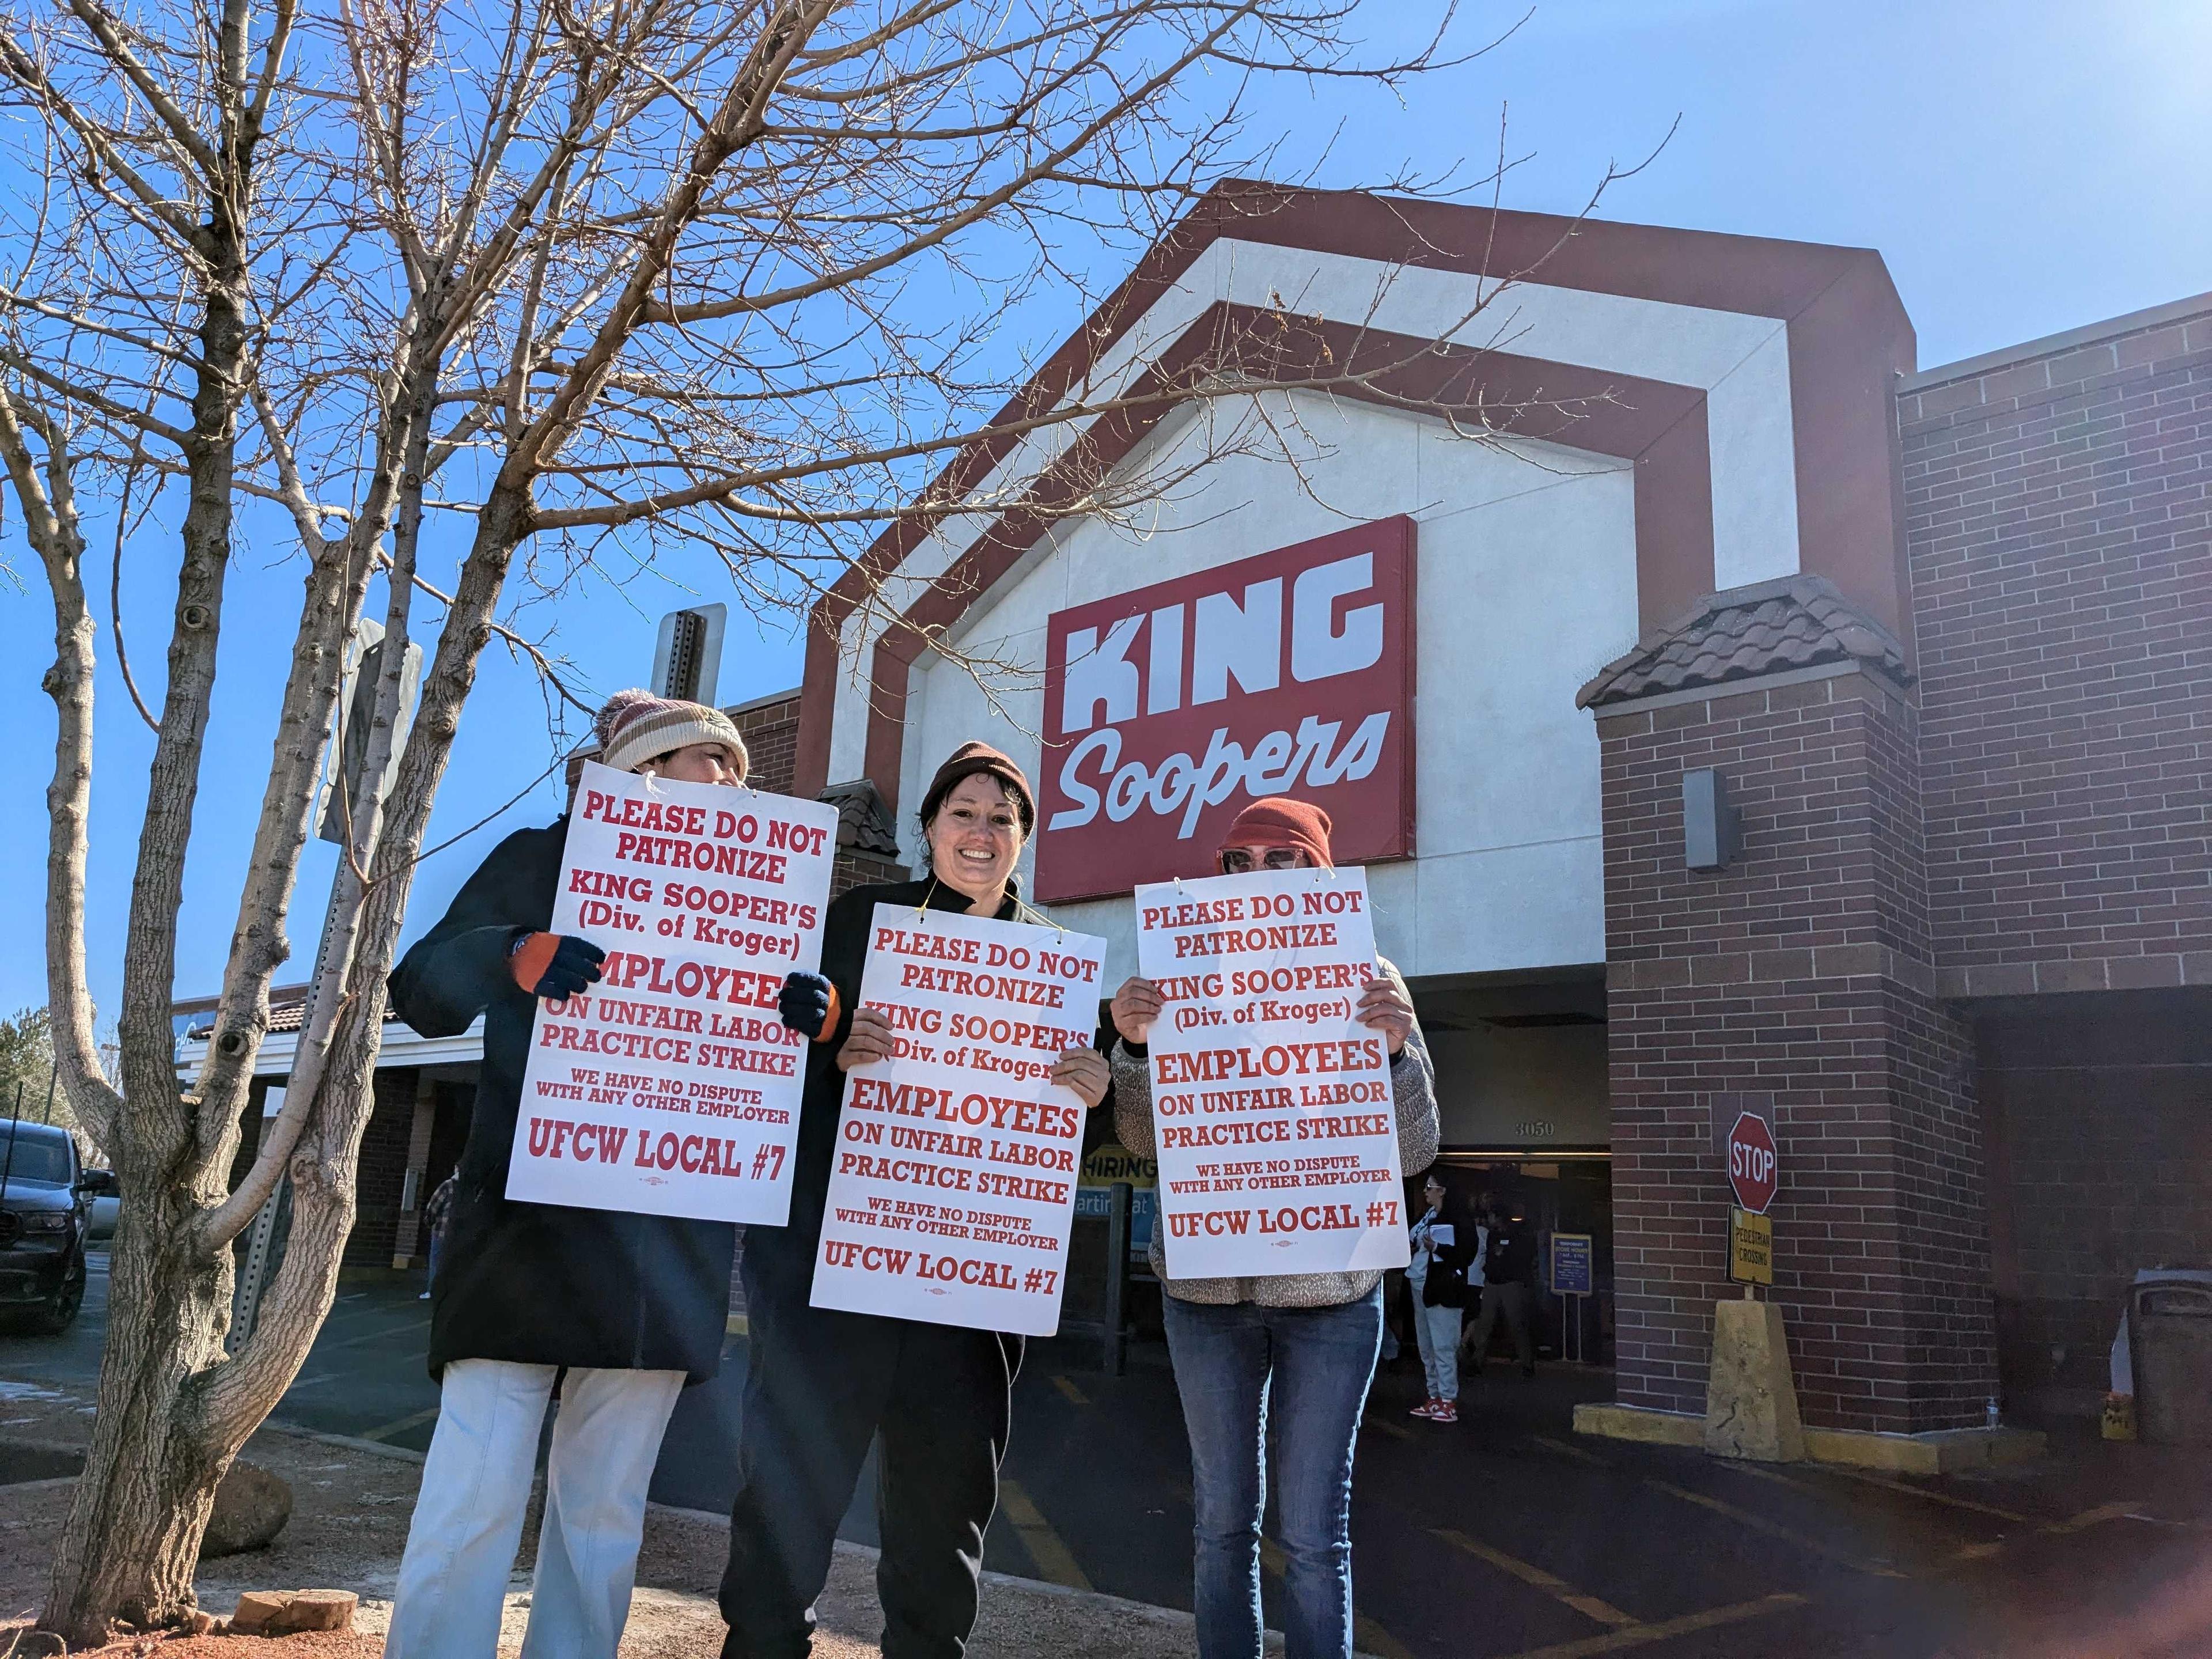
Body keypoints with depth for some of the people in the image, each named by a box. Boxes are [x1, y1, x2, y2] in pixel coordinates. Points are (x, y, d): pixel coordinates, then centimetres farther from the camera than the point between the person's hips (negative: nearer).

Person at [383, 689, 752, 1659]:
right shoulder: (541, 861, 4)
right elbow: (423, 992, -4)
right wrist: (522, 957, -25)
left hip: (664, 1247, 4)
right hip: (528, 1224, -3)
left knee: (605, 1512, 8)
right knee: (474, 1500, -5)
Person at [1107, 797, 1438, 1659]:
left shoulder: (1366, 980, 0)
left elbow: (1414, 1151, -2)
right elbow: (1145, 1139, 2)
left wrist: (1397, 1047, -20)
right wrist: (1132, 1043, -16)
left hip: (1331, 1291, -1)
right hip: (1206, 1286, 2)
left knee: (1314, 1531, 5)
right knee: (1222, 1519, 12)